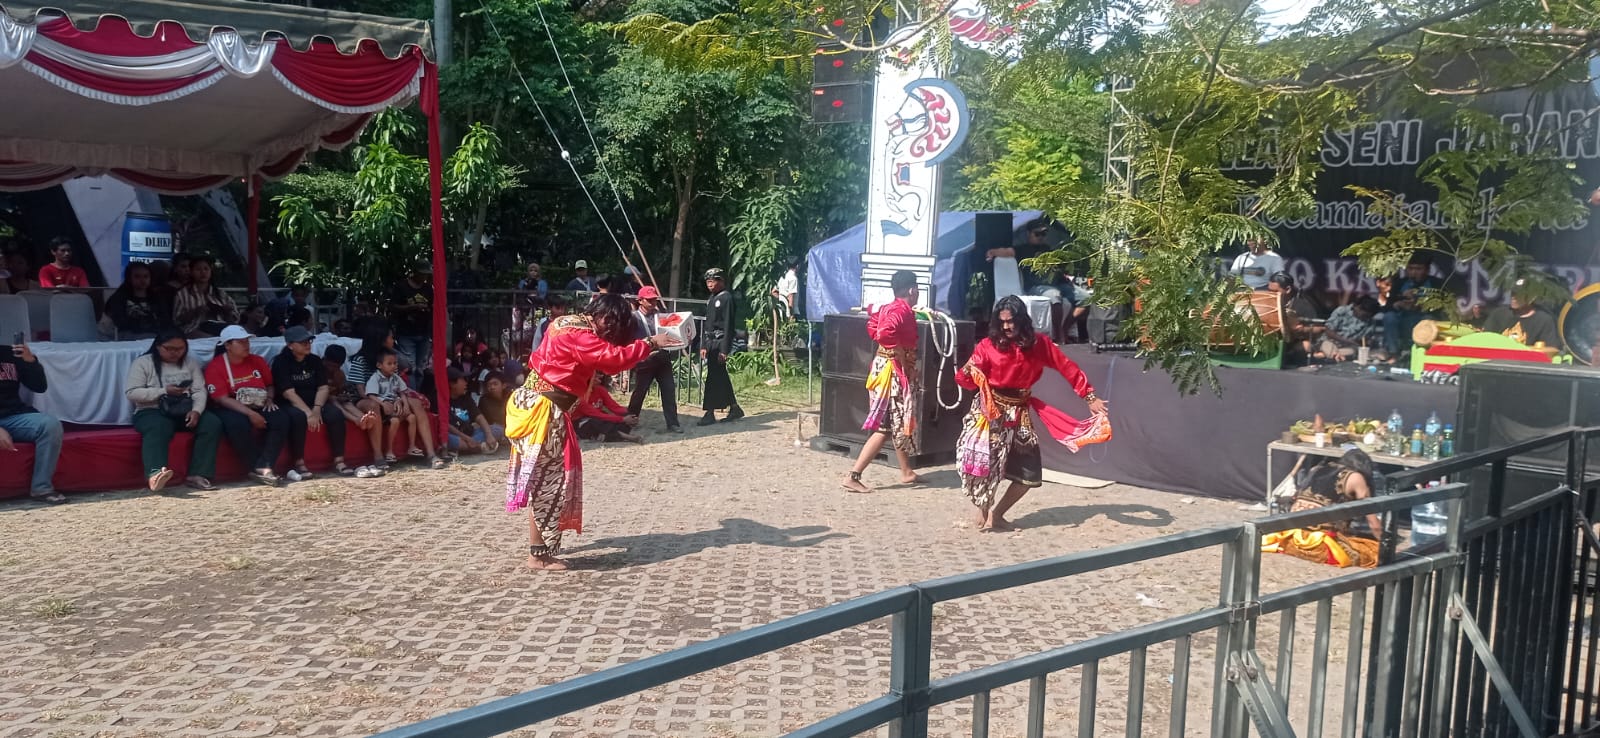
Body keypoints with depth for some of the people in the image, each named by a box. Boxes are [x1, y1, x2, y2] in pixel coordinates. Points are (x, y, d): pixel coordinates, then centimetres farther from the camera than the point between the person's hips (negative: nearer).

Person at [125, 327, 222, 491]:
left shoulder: (190, 362, 14)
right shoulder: (143, 363, 2)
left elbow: (200, 391, 4)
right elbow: (131, 393, -6)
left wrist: (196, 410, -17)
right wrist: (163, 391, -16)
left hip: (185, 412, 4)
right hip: (152, 411, -4)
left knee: (212, 423, -23)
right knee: (158, 428, -38)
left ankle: (198, 475, -30)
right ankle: (155, 474, -60)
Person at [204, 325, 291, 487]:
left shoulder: (257, 361, 10)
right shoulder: (215, 367, -7)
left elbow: (270, 384, 24)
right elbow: (222, 399, -15)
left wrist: (269, 399, 1)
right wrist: (250, 413, -24)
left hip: (258, 407, 5)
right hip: (232, 410, -5)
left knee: (281, 418, -24)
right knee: (238, 424, -39)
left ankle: (263, 468, -29)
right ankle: (260, 469, -27)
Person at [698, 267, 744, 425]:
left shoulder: (726, 297, -10)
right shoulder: (712, 299, 16)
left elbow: (728, 324, -15)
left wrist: (724, 349, -19)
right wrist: (703, 345, 15)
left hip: (720, 341, -9)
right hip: (711, 342, 9)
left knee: (713, 376, -9)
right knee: (720, 377, 12)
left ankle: (710, 413, -6)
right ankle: (734, 408, 19)